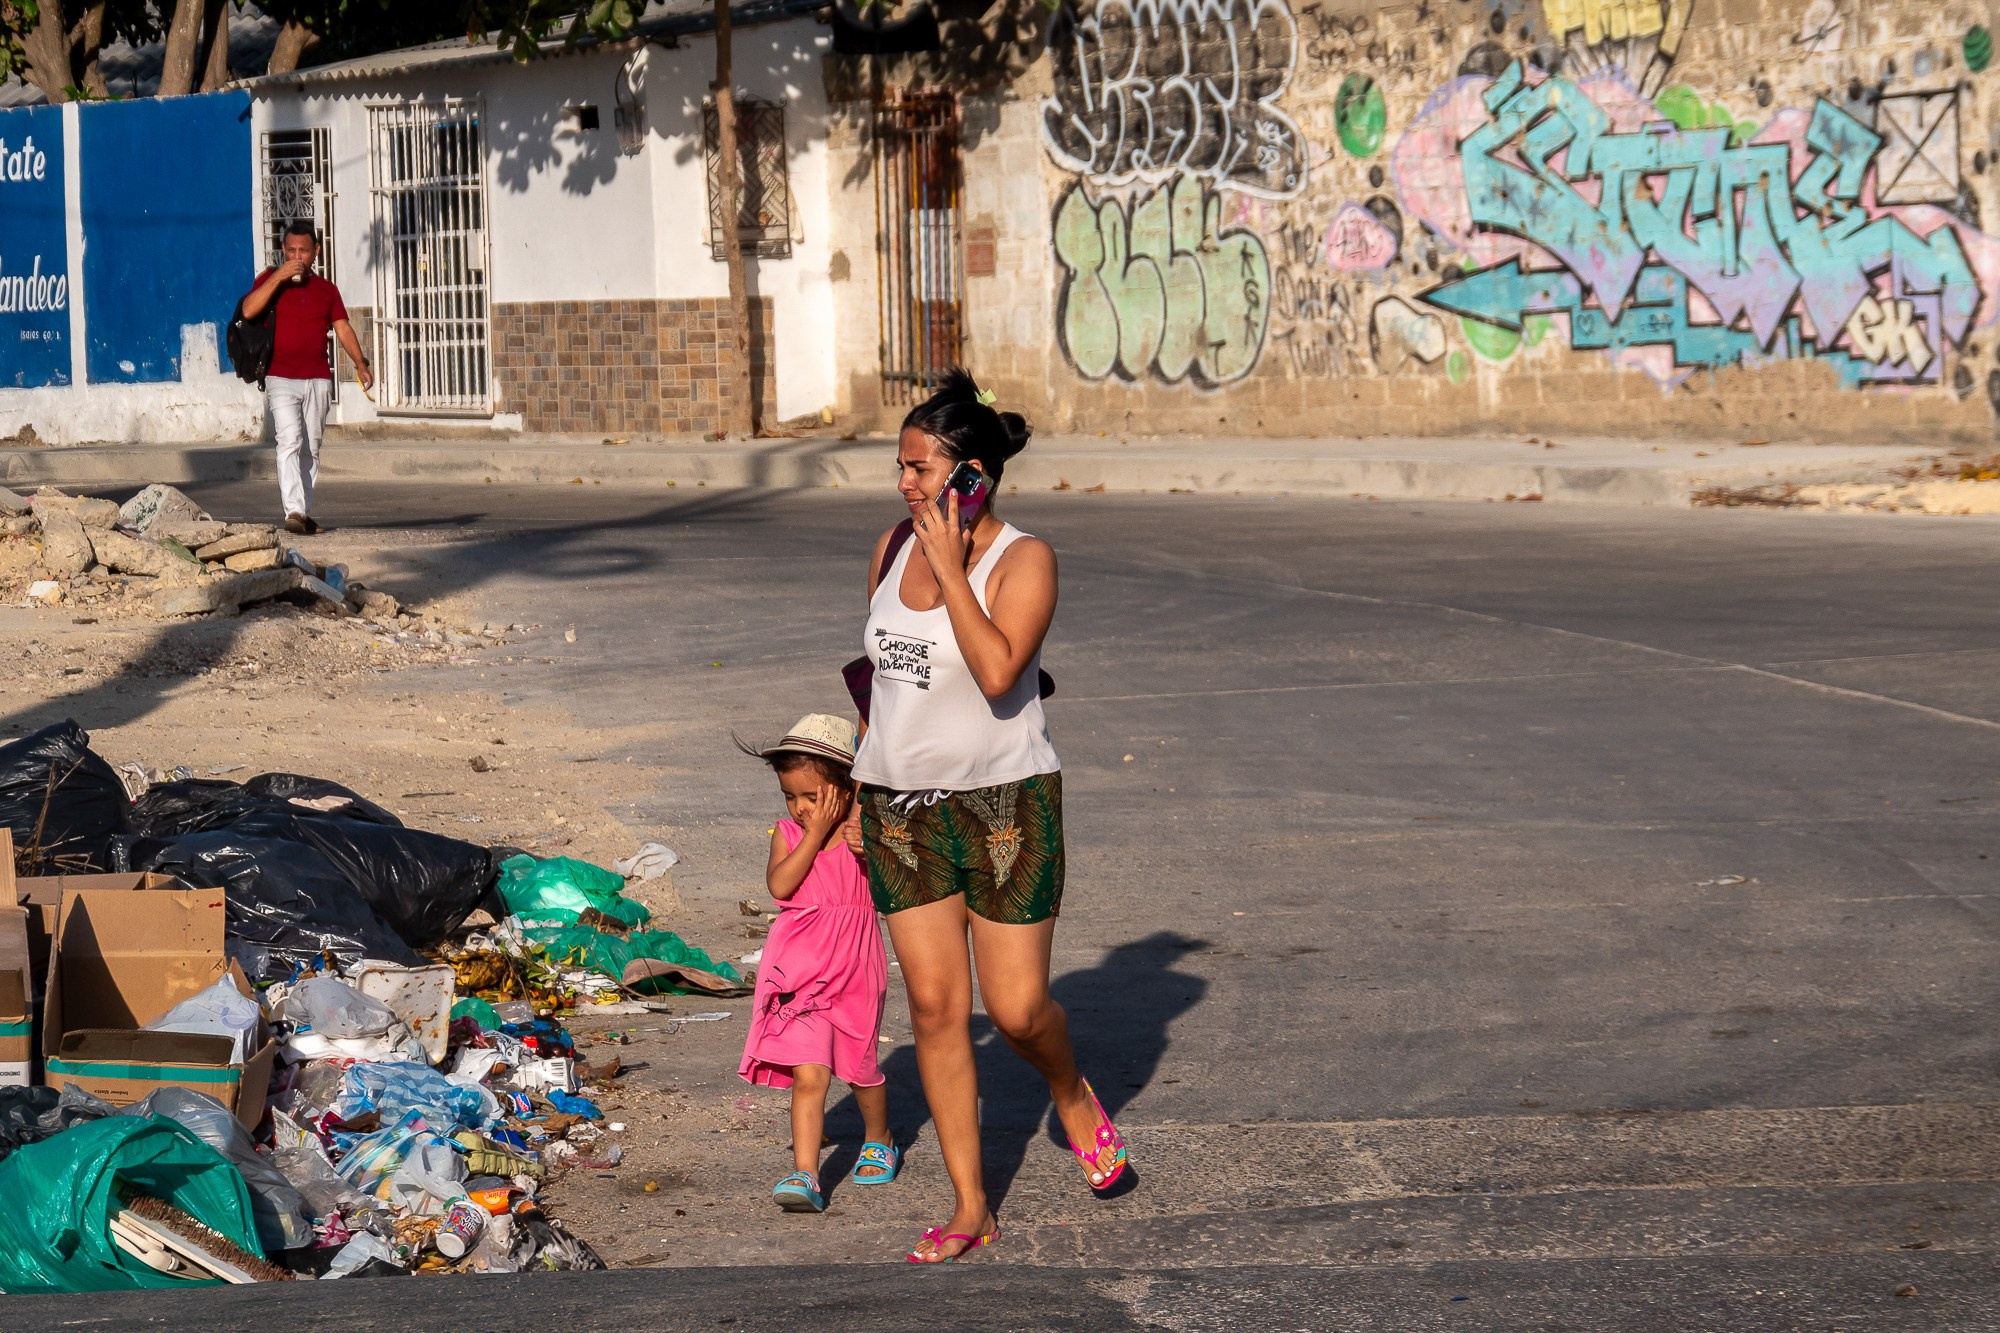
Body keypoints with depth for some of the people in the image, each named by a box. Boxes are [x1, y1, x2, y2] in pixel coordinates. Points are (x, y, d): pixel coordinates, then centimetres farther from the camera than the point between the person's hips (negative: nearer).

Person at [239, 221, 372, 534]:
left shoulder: (327, 290, 14)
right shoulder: (270, 279, 5)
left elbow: (343, 328, 6)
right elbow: (248, 310, -11)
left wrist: (360, 363, -8)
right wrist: (280, 276, -15)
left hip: (318, 380, 4)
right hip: (281, 379, -4)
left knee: (310, 449, 6)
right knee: (290, 441, -18)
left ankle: (304, 513, 11)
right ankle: (293, 511, -27)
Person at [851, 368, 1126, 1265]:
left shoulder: (1023, 560, -12)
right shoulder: (892, 548, 5)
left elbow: (997, 671, -27)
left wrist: (950, 566, -23)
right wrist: (868, 771, 21)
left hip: (1005, 803, -5)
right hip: (902, 809, 5)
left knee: (1017, 1009, -4)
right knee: (935, 1006, 2)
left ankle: (1073, 1096, 32)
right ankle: (970, 1208, 10)